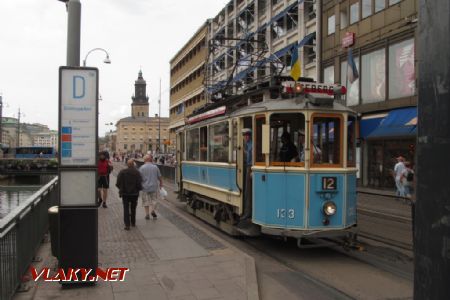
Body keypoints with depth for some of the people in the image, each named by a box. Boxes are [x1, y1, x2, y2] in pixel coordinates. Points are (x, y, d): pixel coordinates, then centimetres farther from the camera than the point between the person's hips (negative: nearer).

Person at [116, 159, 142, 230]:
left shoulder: (122, 172, -6)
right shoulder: (137, 173, -10)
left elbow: (118, 183, -6)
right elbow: (139, 184, -13)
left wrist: (121, 189, 12)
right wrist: (139, 189, 9)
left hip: (125, 193, -1)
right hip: (134, 193, 1)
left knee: (126, 209, 3)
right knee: (133, 208, 18)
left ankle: (127, 224, -5)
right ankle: (133, 222, 29)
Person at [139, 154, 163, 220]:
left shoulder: (142, 168, -7)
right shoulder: (155, 167, 1)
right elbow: (160, 177, 6)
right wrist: (161, 184, 21)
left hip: (145, 187, -1)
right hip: (154, 187, 2)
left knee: (146, 201, 9)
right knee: (153, 200, 14)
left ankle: (147, 214, 11)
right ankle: (152, 210, -7)